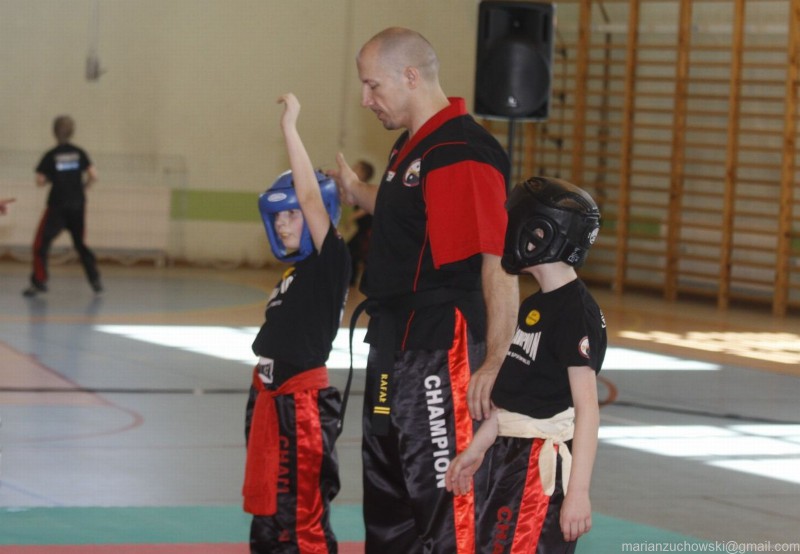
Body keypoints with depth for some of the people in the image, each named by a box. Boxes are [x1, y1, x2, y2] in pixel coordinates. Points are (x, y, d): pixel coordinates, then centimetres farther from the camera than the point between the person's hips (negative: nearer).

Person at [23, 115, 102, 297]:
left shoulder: (50, 156, -7)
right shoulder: (79, 153, 1)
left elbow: (40, 181, -10)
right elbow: (93, 176, -4)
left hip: (57, 207, -4)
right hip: (78, 206, 4)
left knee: (41, 244, 1)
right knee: (80, 243, 19)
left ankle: (39, 282, -9)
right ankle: (95, 280, 15)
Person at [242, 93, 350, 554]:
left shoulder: (332, 262, -11)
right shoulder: (294, 274, 15)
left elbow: (311, 196, -22)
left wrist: (290, 127, -21)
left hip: (302, 406, -9)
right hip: (270, 401, 9)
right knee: (268, 517, 15)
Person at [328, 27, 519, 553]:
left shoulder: (461, 154, -20)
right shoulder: (413, 147, 12)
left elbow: (500, 265, -25)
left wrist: (493, 365, -27)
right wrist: (359, 194, 31)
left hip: (440, 352, -11)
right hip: (396, 346, 11)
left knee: (438, 488, -7)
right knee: (387, 489, 19)